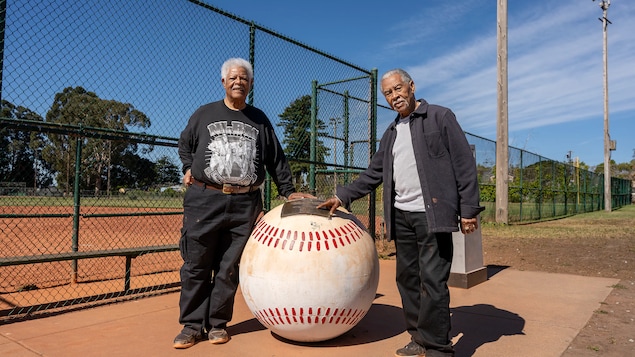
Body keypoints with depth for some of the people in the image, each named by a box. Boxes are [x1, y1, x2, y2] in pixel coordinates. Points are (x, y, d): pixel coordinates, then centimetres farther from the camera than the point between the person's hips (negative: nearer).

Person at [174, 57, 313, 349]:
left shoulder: (259, 119, 14)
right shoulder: (204, 114, 11)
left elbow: (276, 159, 16)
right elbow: (184, 144, 24)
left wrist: (288, 191, 12)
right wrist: (188, 168, 8)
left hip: (245, 204, 1)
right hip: (204, 199, 0)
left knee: (229, 267, 4)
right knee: (196, 265, 2)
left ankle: (217, 323, 16)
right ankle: (192, 325, 13)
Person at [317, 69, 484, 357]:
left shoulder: (440, 117, 1)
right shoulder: (391, 133, 18)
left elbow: (464, 164, -5)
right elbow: (373, 175, 19)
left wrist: (468, 209, -10)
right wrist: (342, 196, 13)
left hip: (432, 214, -6)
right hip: (401, 216, 6)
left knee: (432, 281, -7)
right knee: (407, 279, 10)